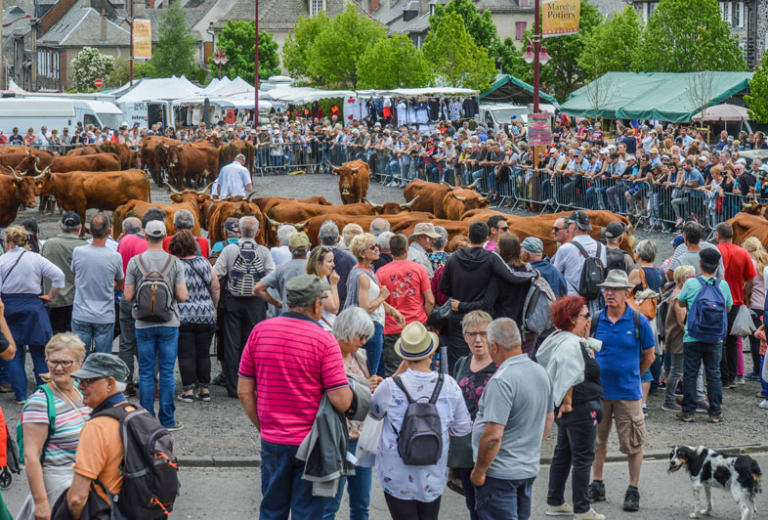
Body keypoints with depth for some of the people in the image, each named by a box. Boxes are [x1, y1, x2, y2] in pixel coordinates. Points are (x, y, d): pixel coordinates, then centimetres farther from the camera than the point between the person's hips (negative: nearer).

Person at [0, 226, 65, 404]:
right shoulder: (36, 259, -2)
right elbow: (58, 275, -8)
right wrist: (50, 296, 1)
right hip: (33, 307, 1)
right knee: (39, 351, 7)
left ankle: (20, 394, 5)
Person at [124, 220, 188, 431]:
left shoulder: (135, 262, -4)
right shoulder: (174, 262, -4)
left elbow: (128, 295, -4)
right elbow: (182, 296, -7)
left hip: (144, 324, 0)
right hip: (169, 324, 0)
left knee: (146, 372, 6)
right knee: (167, 372, 4)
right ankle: (167, 420, 6)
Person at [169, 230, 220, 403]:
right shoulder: (204, 262, 3)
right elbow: (216, 288, 5)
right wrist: (213, 308, 17)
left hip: (183, 317, -3)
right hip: (206, 317, 3)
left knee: (186, 354, 3)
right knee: (203, 354, 11)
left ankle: (189, 389, 3)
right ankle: (205, 389, 15)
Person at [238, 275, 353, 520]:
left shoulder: (260, 331, -2)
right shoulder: (324, 341, -13)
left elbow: (244, 392, 3)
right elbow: (342, 402, -16)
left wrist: (262, 427, 14)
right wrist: (350, 386, 5)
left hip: (272, 441, 3)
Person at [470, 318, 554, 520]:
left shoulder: (502, 380, -22)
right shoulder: (541, 373, 6)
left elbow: (493, 435, -26)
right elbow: (548, 420, 19)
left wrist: (479, 471, -15)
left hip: (499, 473, -9)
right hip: (529, 469, 9)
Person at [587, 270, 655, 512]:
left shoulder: (639, 321, -6)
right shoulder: (595, 320, -1)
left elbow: (649, 357, 5)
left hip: (628, 392, -2)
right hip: (598, 390, 2)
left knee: (633, 443, 2)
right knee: (597, 439, 12)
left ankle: (633, 490, 12)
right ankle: (597, 485, 25)